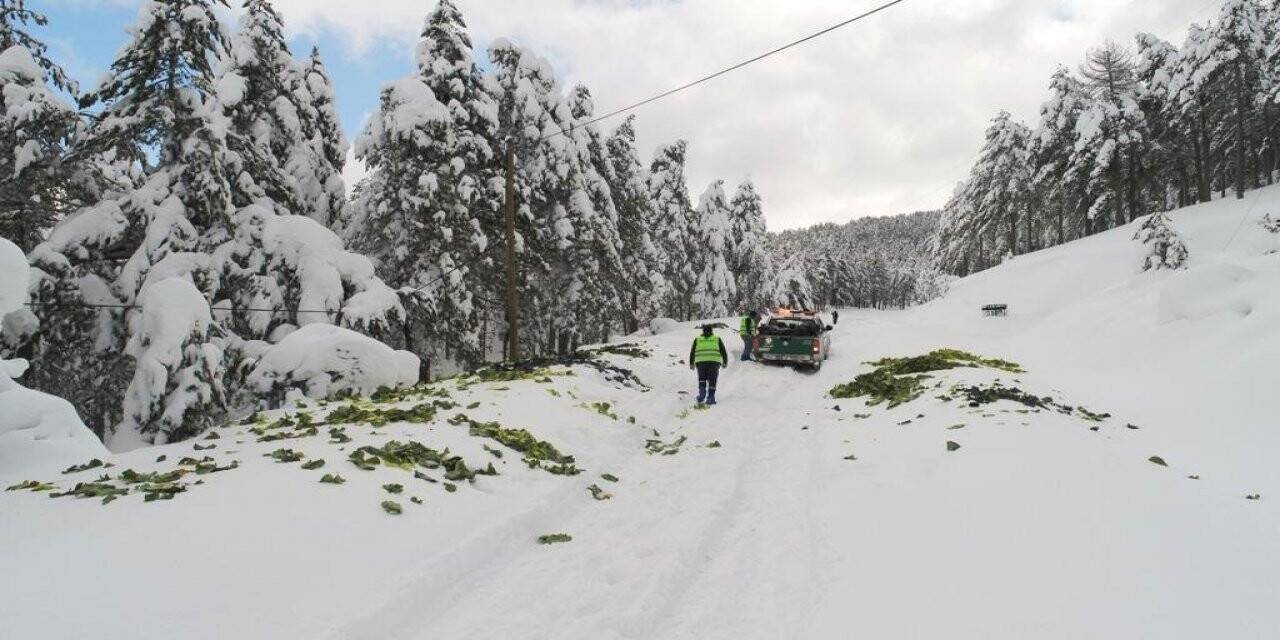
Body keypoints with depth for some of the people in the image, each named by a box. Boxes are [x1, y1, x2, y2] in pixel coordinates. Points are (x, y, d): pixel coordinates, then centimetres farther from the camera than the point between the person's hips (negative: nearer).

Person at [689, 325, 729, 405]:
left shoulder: (697, 339, 16)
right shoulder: (717, 339, 14)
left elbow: (692, 352, 16)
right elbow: (723, 352, 13)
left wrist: (691, 364, 25)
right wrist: (725, 362, 24)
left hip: (700, 362, 1)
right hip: (714, 362, -1)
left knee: (702, 379, 15)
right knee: (712, 380, 6)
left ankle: (702, 392, -6)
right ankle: (710, 397, 0)